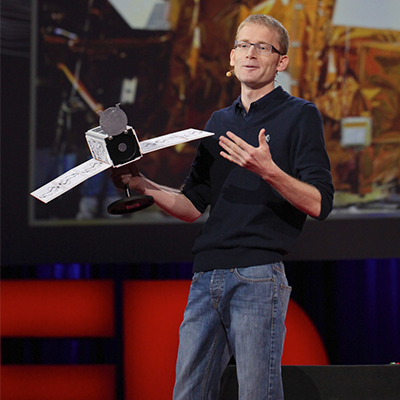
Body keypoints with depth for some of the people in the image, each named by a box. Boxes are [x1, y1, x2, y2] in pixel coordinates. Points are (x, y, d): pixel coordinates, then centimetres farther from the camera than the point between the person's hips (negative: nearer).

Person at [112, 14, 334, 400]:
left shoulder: (299, 115, 3)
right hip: (206, 277, 6)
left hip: (258, 277, -6)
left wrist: (269, 172, -22)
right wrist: (140, 184, 7)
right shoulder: (218, 122, 22)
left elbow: (319, 204, -7)